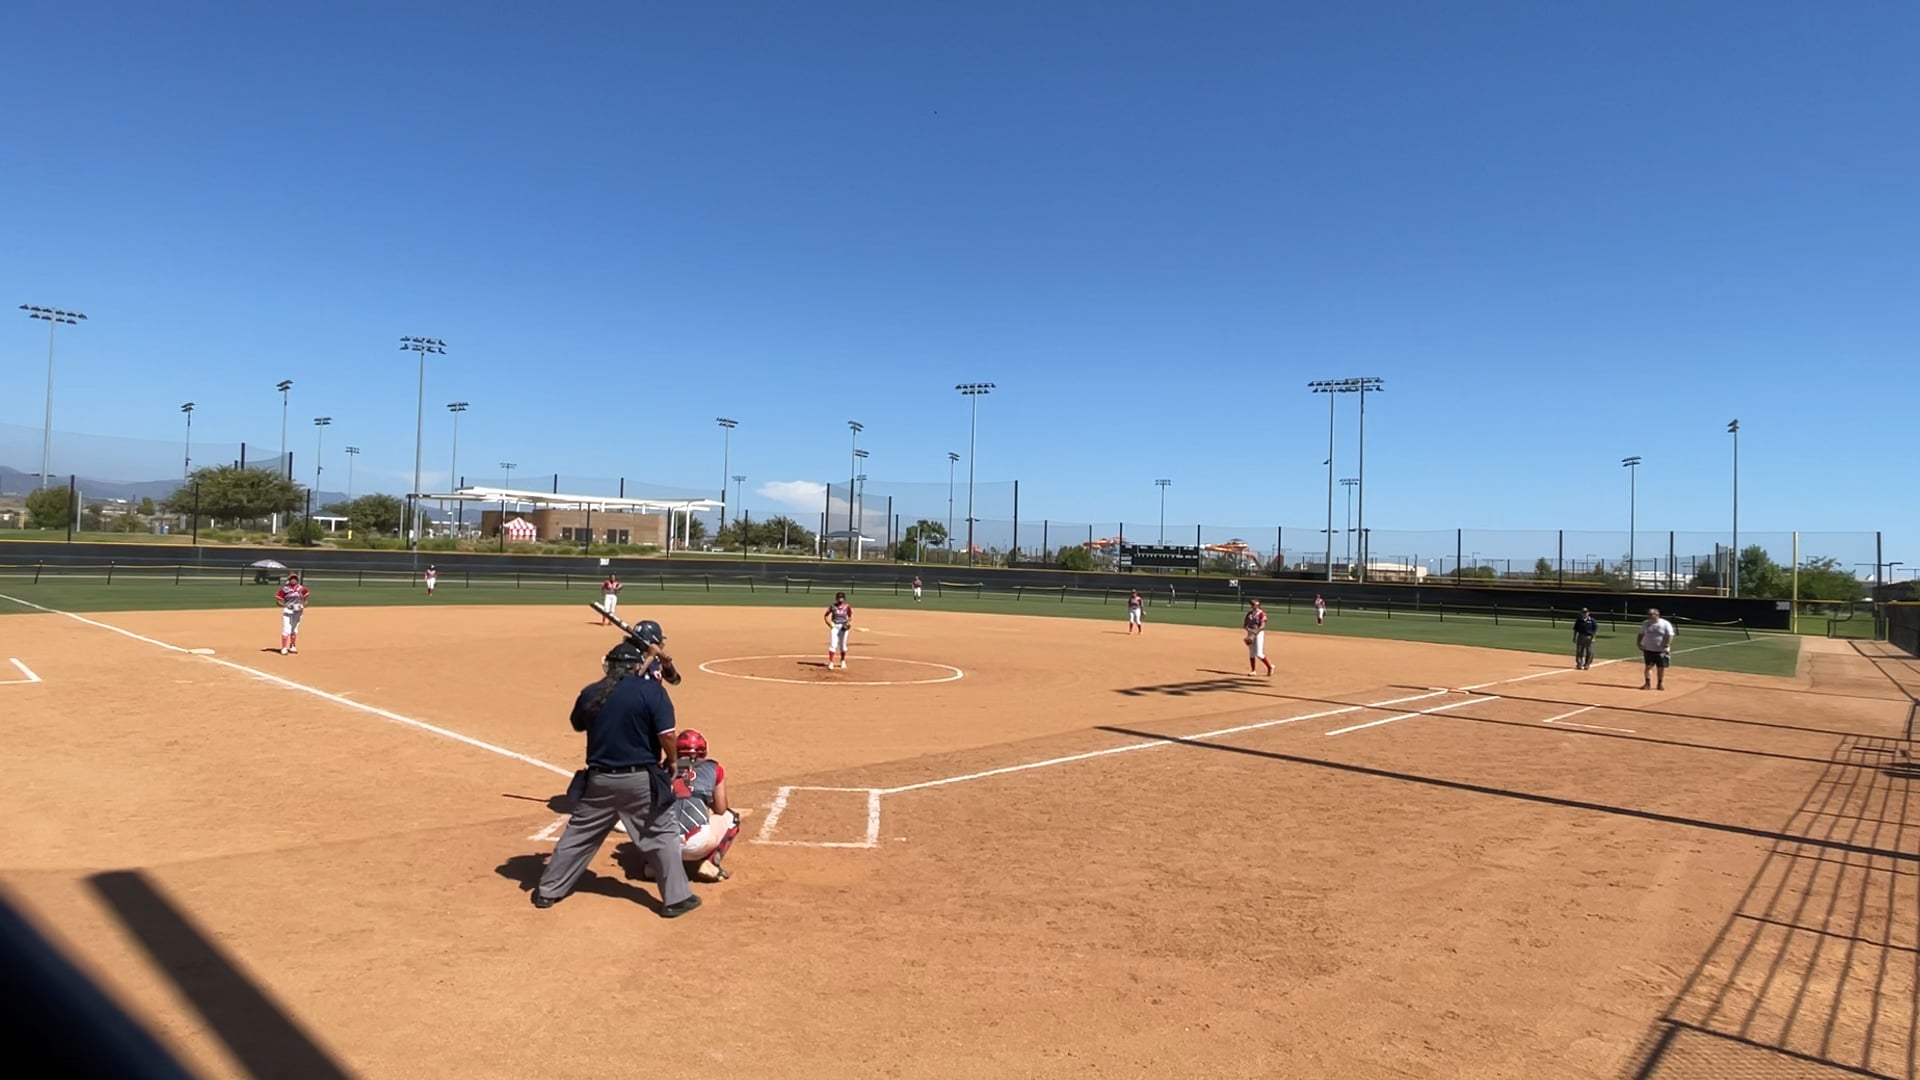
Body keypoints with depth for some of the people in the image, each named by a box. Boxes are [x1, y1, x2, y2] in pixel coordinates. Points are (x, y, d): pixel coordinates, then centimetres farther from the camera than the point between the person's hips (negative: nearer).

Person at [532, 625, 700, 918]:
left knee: (579, 833, 18)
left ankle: (548, 891, 27)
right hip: (641, 780, -4)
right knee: (662, 834, 9)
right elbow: (666, 735, -17)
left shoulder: (591, 692, 2)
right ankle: (676, 898, 11)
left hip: (599, 779, 4)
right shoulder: (651, 690, -12)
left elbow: (577, 724, 21)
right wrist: (672, 761, 2)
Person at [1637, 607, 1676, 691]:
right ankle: (1647, 683, 3)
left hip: (1661, 650, -3)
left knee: (1661, 667, 5)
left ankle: (1660, 684, 18)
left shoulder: (1665, 624, -8)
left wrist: (1666, 646, -20)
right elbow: (1641, 634, 13)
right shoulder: (1645, 624, 5)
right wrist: (1639, 643, 1)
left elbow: (1669, 636, -11)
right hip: (1648, 649, 3)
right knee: (1648, 666, 1)